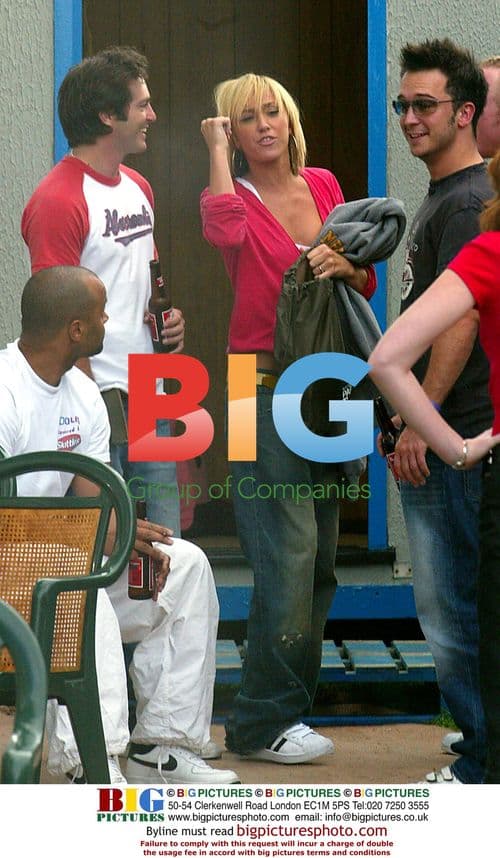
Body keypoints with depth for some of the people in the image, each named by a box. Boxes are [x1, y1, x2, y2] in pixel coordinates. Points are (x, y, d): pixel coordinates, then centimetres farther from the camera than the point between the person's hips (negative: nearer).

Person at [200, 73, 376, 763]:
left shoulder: (323, 186, 12)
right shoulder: (238, 197, -4)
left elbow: (367, 285, 17)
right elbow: (224, 230, -30)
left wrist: (345, 264, -7)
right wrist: (218, 149, -15)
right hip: (267, 388, -6)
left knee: (319, 561, 10)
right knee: (289, 552, -12)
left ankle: (286, 707, 21)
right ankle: (263, 723, -3)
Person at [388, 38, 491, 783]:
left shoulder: (467, 203, -14)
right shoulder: (443, 197, 17)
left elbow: (460, 322, -21)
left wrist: (419, 423, -21)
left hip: (448, 439, -10)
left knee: (450, 602, -7)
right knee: (455, 598, 17)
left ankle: (479, 766, -1)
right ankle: (478, 730, 27)